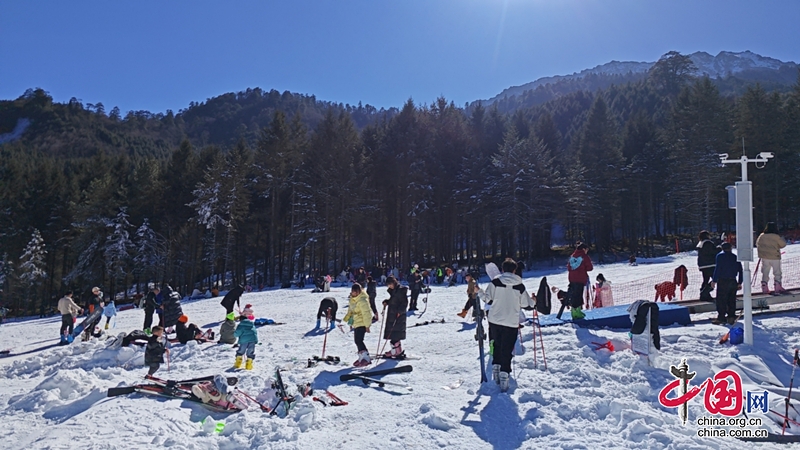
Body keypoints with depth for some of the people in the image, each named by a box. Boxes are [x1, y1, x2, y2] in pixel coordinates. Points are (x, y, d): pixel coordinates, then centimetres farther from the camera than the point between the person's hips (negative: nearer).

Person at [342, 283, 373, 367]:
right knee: (357, 340, 14)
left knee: (358, 340, -15)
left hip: (362, 323, -10)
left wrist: (367, 325, -20)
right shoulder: (352, 299, 9)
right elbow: (351, 310, 23)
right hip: (356, 323, 10)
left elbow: (366, 314, -21)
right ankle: (362, 357, 25)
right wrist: (347, 318, 20)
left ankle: (366, 358, -11)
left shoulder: (362, 300, -21)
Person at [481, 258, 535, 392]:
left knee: (497, 346, 23)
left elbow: (488, 299, -7)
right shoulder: (519, 286, -3)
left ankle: (496, 368, 24)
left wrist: (479, 293, 13)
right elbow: (527, 305, 3)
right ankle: (504, 375, -2)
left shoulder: (495, 283, -6)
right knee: (507, 351, 4)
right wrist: (533, 301, 25)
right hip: (511, 323, -1)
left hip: (494, 322, 1)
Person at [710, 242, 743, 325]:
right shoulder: (736, 257, 12)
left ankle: (721, 318, -4)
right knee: (732, 301, 12)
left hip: (722, 282, -5)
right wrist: (739, 283, 18)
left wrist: (714, 281, -8)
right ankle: (731, 317, 13)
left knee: (721, 300, -2)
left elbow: (717, 269, -11)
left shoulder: (720, 256, -3)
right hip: (733, 282, 5)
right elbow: (740, 271, 12)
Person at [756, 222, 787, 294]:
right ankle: (778, 287, 8)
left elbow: (757, 244, 11)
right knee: (777, 273, 7)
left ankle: (764, 287, 11)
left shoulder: (761, 236, -2)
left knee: (765, 273, 12)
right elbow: (783, 244, -4)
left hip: (764, 257, 4)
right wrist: (782, 239, 15)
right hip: (774, 257, -4)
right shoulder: (776, 237, -15)